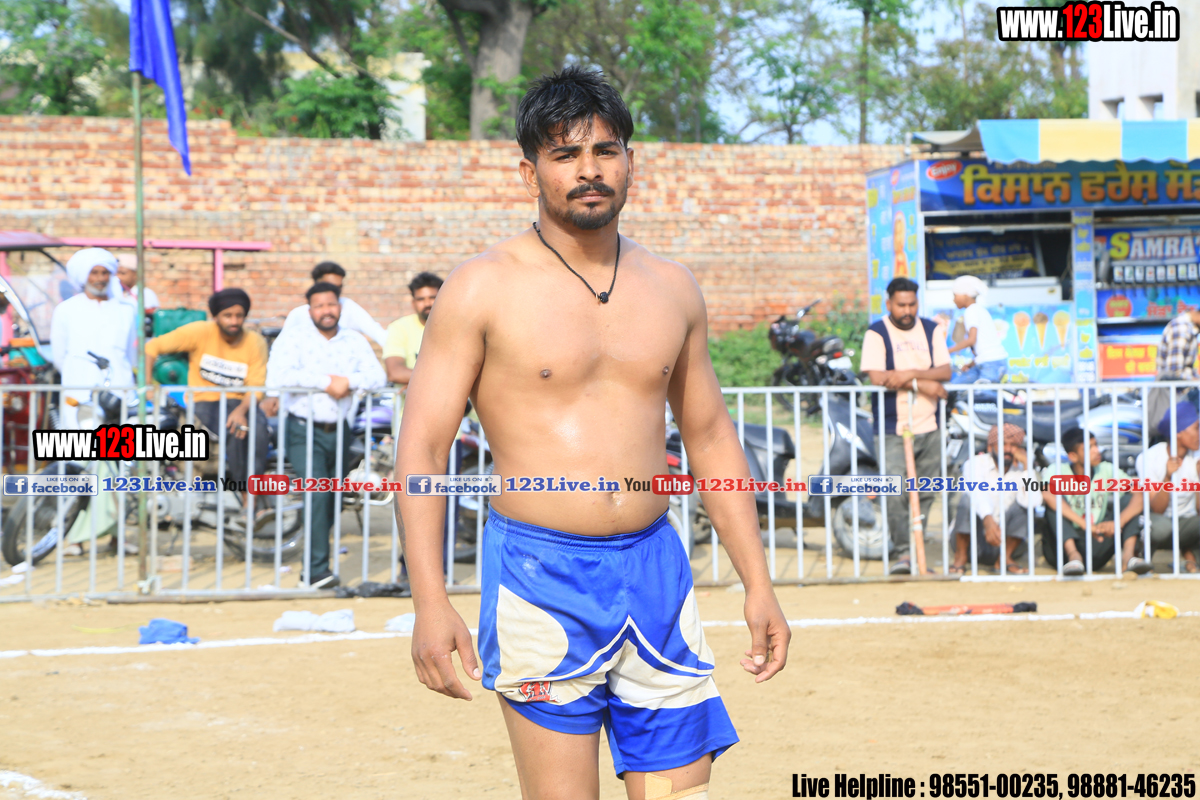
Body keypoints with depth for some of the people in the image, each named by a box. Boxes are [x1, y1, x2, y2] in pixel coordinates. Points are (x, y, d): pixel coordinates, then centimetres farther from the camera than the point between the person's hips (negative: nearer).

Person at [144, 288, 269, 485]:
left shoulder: (256, 342, -1)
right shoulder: (200, 332, -7)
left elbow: (256, 387, -9)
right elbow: (153, 346, -3)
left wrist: (241, 410, -29)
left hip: (239, 401, 2)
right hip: (204, 402, -2)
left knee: (258, 425, -33)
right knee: (235, 430, -34)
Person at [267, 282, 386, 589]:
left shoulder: (354, 341, 11)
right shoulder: (293, 338, 0)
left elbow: (377, 376, -2)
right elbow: (276, 377, -16)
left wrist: (348, 381, -20)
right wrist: (326, 382, -17)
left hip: (339, 431, 4)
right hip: (304, 430, -4)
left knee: (334, 499, 8)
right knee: (318, 493, -18)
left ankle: (312, 567, 21)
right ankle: (317, 569, -14)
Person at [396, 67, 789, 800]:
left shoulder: (672, 288, 11)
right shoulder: (484, 289, -3)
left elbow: (712, 437, 19)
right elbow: (422, 445, -5)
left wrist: (758, 583, 14)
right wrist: (431, 603, -15)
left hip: (657, 572, 4)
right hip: (539, 576, -4)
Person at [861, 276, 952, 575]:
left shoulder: (932, 330, 12)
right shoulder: (876, 334, -1)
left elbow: (945, 371, 1)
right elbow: (877, 377, -15)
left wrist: (911, 374, -17)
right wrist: (924, 384, -14)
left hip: (929, 427, 4)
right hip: (893, 429, -4)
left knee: (926, 493, 6)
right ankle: (902, 553, -8)